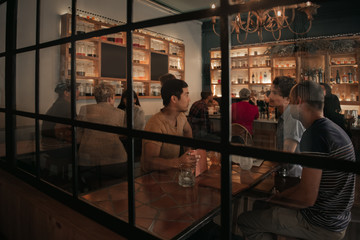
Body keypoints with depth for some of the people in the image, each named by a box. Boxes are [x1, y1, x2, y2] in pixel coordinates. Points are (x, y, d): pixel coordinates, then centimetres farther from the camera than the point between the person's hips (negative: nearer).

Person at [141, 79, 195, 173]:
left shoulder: (181, 116, 1)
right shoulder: (156, 124, -26)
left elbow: (187, 131, 25)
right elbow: (149, 162, -30)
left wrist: (190, 152, 13)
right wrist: (179, 162, -40)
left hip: (172, 170, 8)